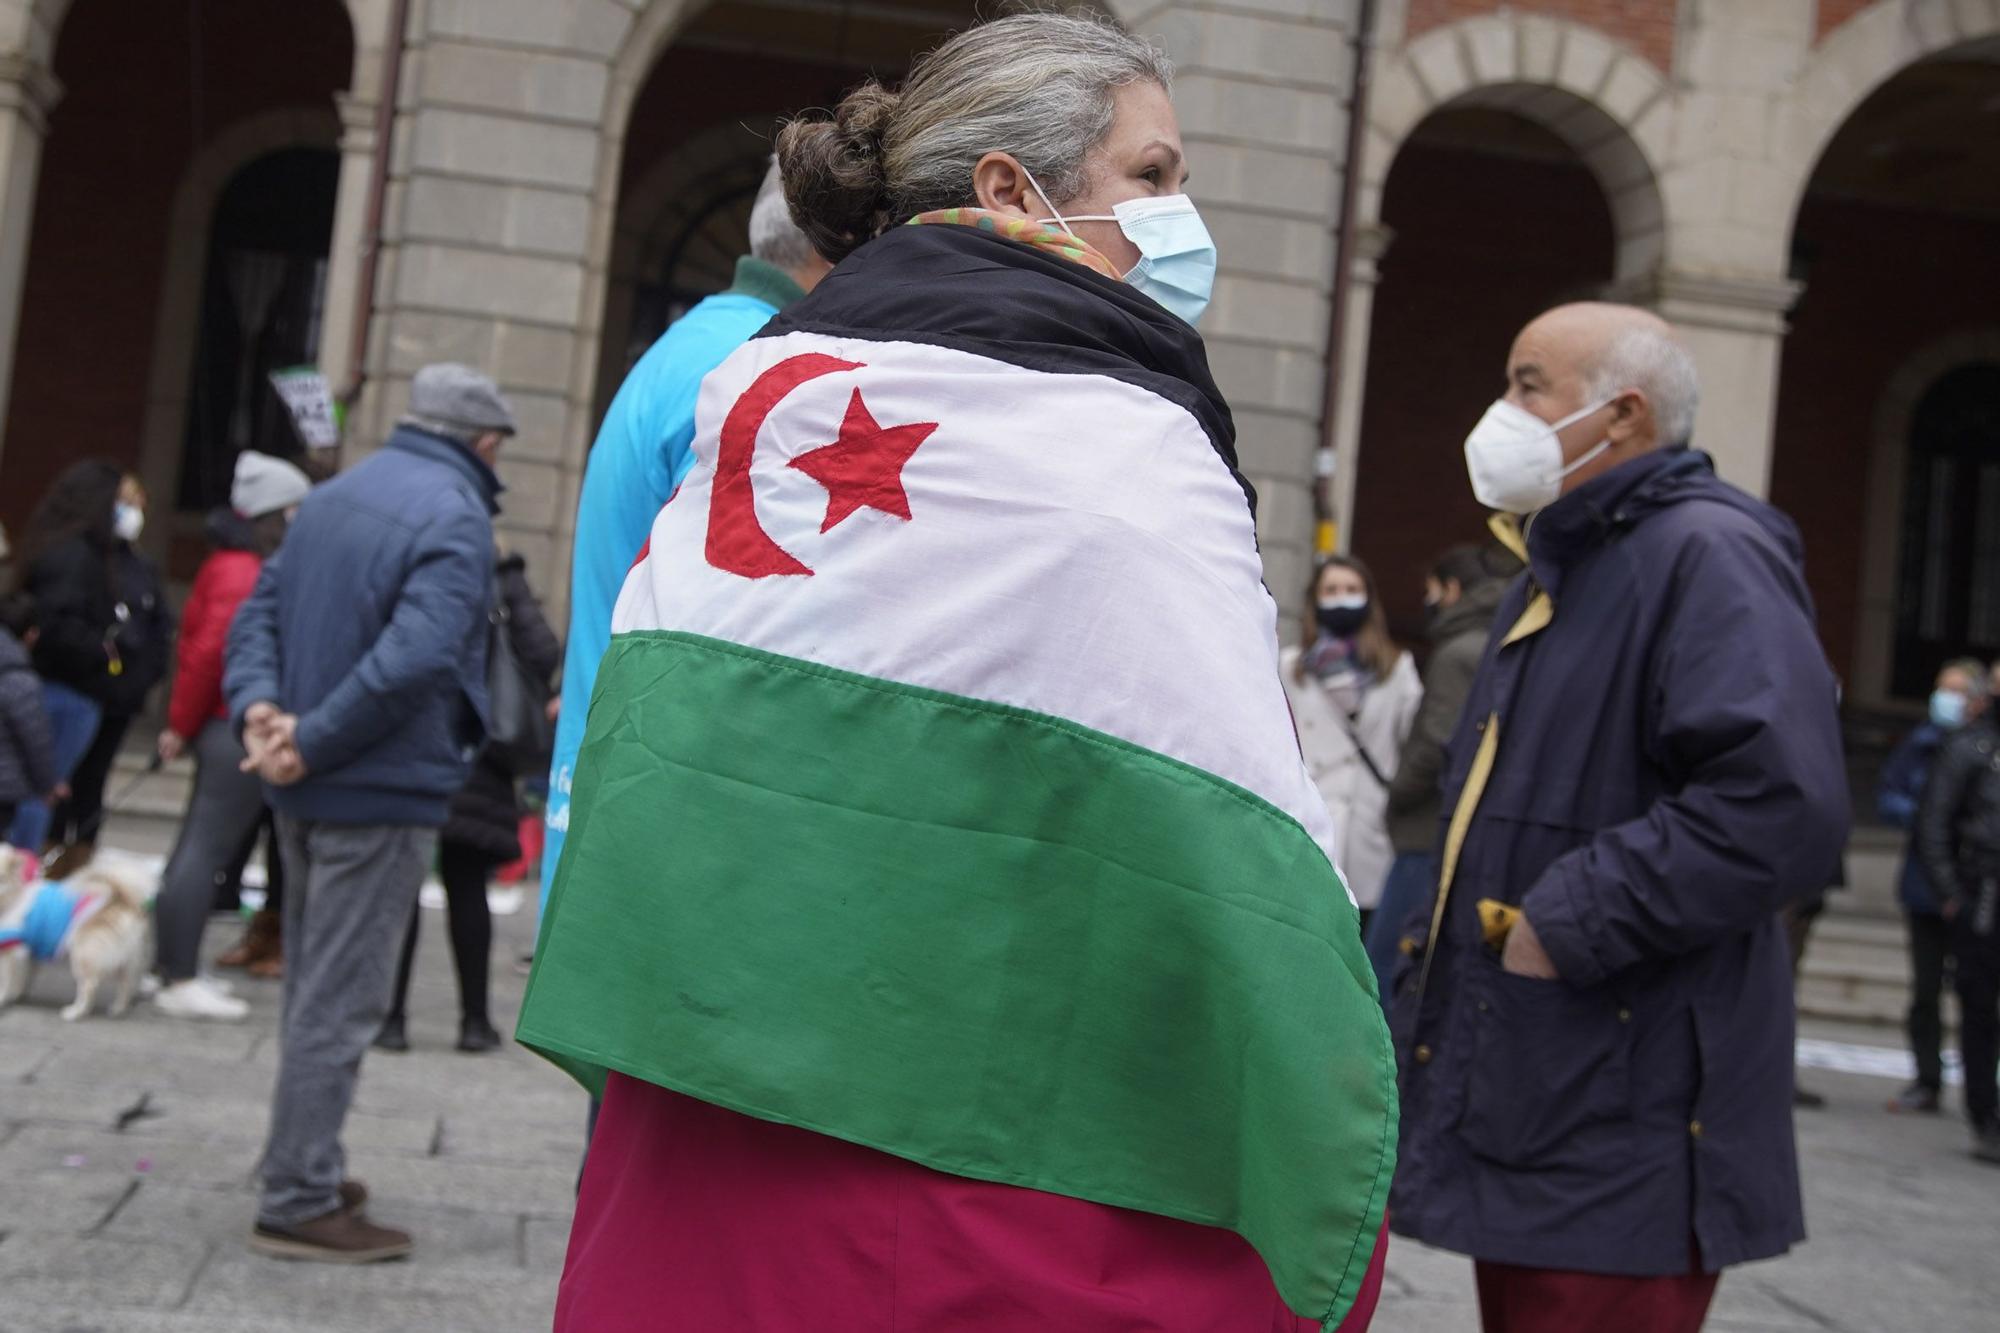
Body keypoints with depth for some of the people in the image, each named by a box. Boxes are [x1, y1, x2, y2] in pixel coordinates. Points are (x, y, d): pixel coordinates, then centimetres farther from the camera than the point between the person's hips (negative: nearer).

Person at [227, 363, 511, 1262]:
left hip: (307, 791, 8)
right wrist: (311, 742, -20)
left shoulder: (333, 497, 12)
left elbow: (258, 612, 8)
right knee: (340, 1002, -1)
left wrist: (258, 707, -7)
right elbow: (414, 656, -27)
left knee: (313, 988, 20)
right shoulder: (454, 520, -15)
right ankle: (299, 1203, 6)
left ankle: (302, 1170, 31)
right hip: (382, 791, -8)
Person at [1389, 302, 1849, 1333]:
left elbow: (1780, 807, -27)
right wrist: (1439, 995, 20)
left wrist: (1568, 921, -22)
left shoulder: (1705, 555, -13)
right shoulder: (1559, 570, 19)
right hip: (1516, 1093, 10)